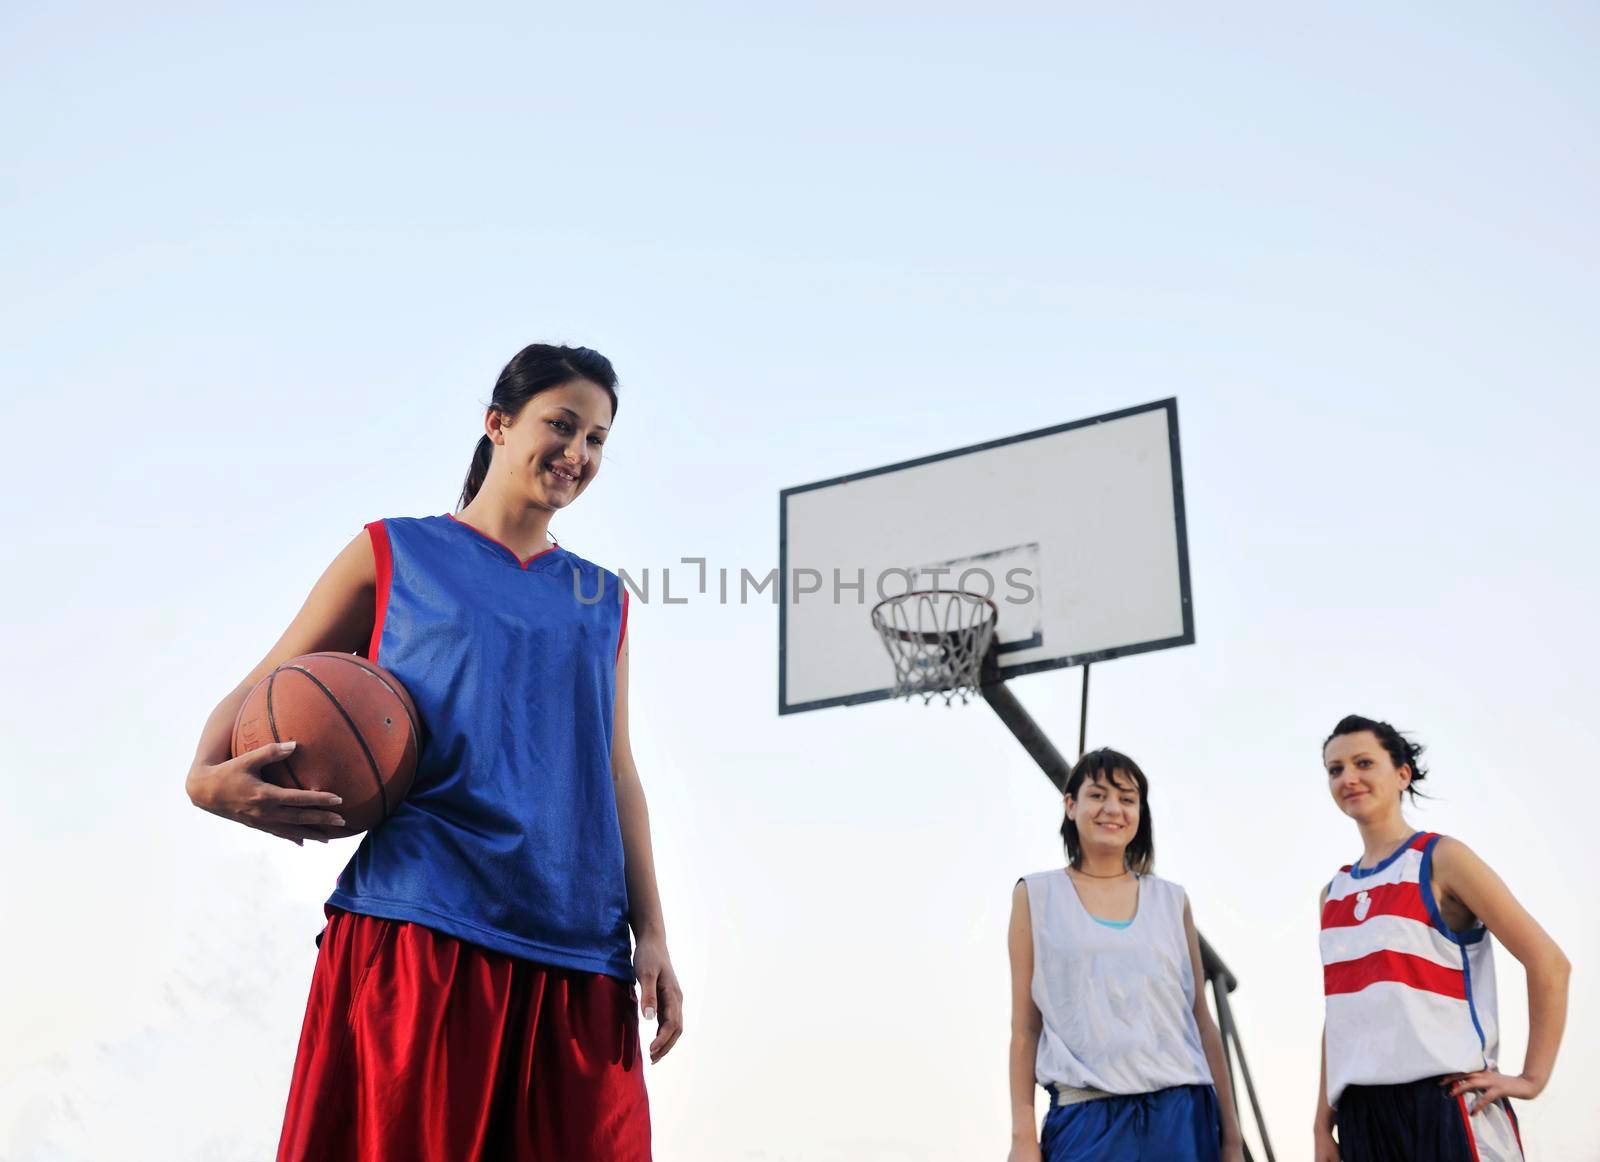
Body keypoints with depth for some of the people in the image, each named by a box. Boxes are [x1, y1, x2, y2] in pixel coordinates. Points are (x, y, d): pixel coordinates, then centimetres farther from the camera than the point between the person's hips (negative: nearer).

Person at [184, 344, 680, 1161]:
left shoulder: (602, 600, 18)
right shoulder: (392, 555, 8)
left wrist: (650, 935, 9)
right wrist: (211, 776, -14)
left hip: (575, 953, 4)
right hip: (417, 931, -3)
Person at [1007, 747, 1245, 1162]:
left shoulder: (1171, 901, 12)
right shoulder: (1036, 895, 6)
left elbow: (1201, 1019, 12)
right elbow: (1025, 1024, 4)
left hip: (1181, 1115, 2)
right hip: (1086, 1116, -2)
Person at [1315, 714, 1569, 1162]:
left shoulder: (1441, 860, -1)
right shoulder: (1333, 893, 17)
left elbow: (1547, 961, -5)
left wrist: (1531, 1078, -8)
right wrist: (1323, 1126, 14)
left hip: (1443, 1104, -6)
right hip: (1360, 1112, 6)